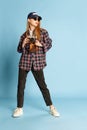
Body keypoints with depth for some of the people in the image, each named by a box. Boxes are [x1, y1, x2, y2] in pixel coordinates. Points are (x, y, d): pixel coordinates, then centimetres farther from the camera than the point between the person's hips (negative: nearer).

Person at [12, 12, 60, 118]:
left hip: (37, 62, -2)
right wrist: (23, 44, -8)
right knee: (21, 86, 3)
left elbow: (49, 44, 2)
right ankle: (19, 108, 15)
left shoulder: (43, 32, 3)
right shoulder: (24, 35, 8)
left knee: (42, 85, 2)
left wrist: (41, 44, -15)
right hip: (24, 62, 2)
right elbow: (19, 50, 12)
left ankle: (51, 107, 15)